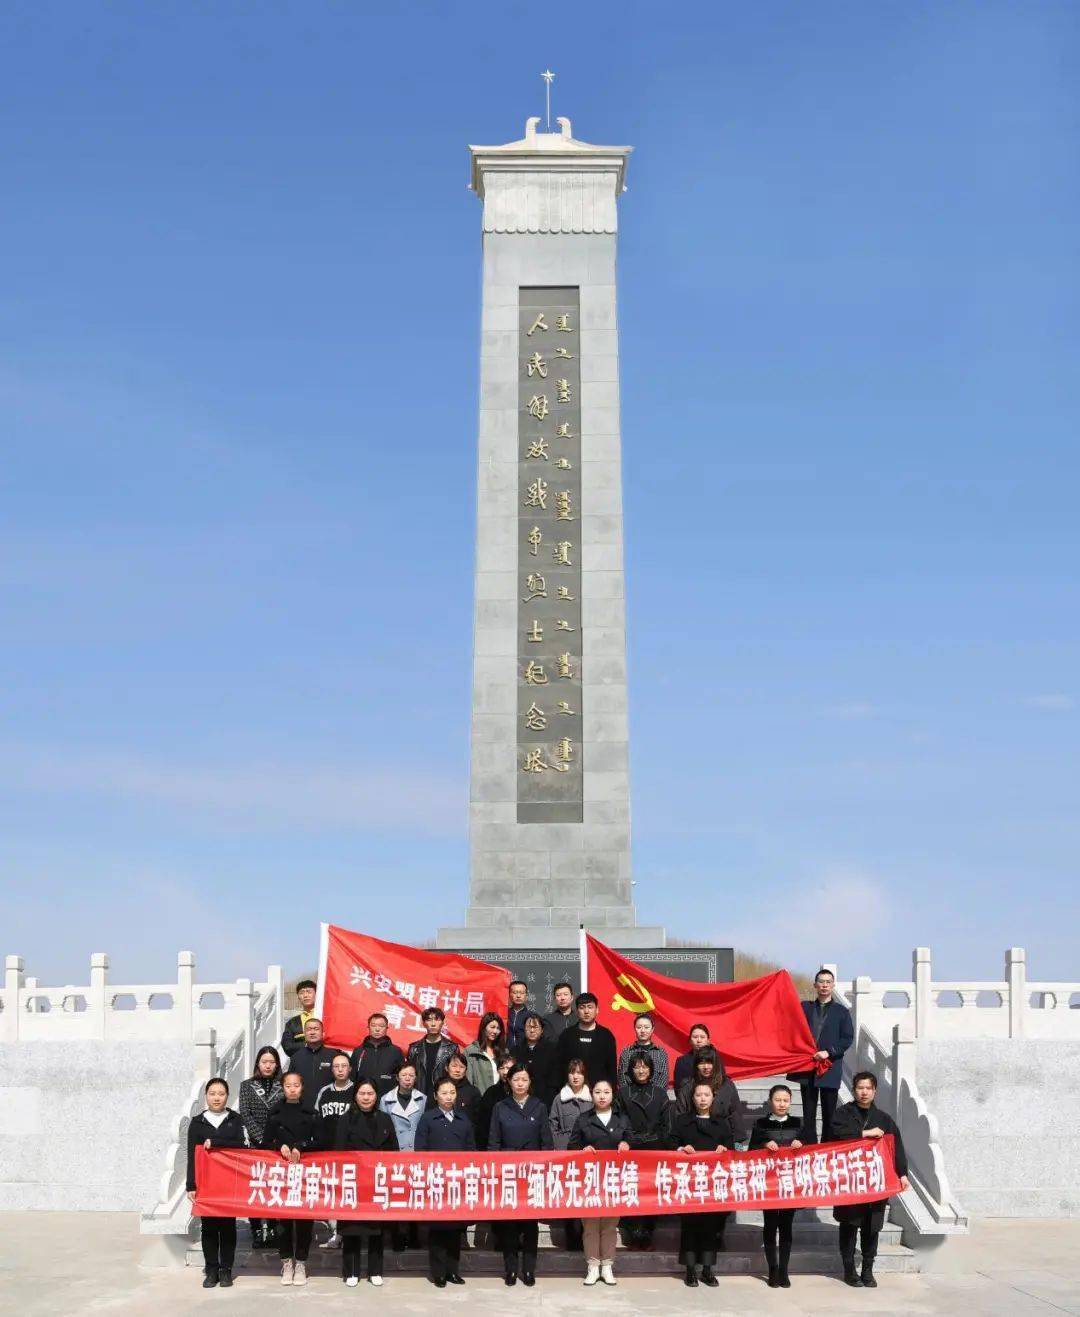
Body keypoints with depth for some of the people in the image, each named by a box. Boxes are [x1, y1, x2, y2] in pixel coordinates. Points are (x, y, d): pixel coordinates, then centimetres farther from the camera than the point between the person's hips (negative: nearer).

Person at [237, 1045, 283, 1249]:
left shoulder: (283, 1086, 8)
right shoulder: (247, 1086, 9)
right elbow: (244, 1114, 1)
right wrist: (261, 1138, -8)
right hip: (254, 1146, 0)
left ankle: (272, 1230, 1)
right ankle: (256, 1231, -1)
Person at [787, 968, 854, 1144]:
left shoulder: (841, 1011, 6)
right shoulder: (805, 1008, 12)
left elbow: (848, 1038, -1)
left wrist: (829, 1052, -11)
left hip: (830, 1067, -2)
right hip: (807, 1067, 2)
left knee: (829, 1114, 2)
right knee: (808, 1114, 5)